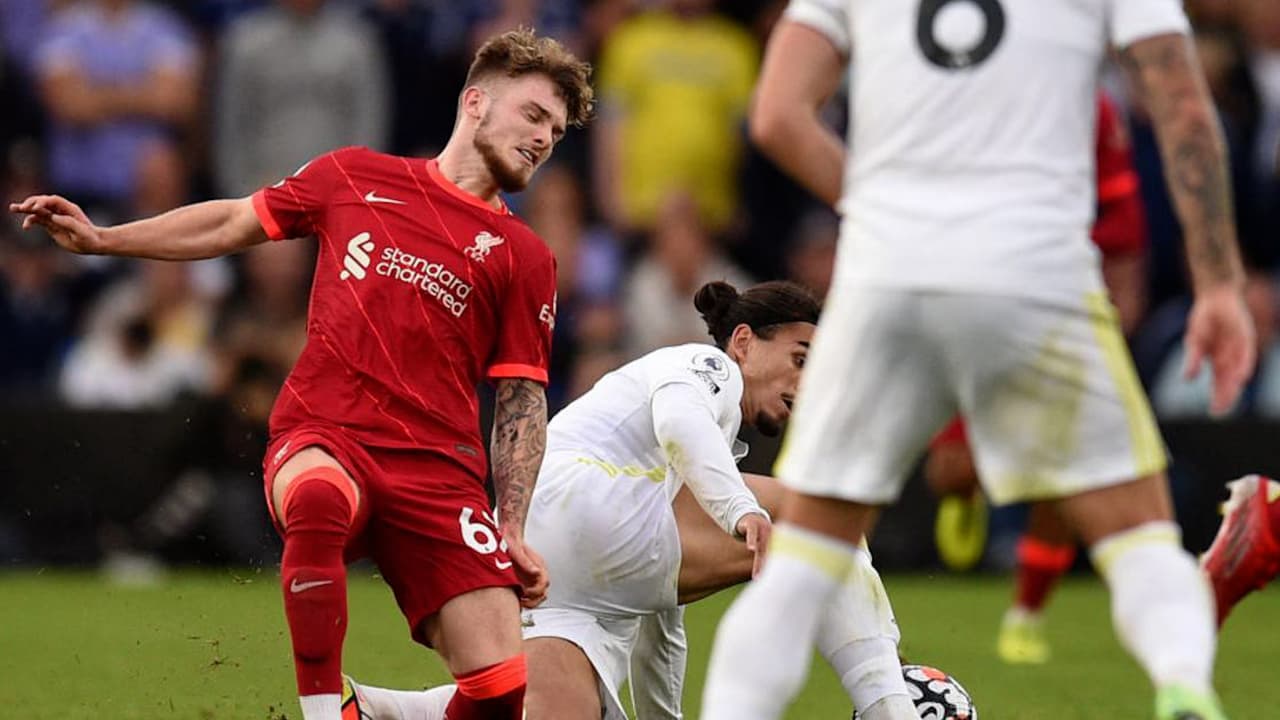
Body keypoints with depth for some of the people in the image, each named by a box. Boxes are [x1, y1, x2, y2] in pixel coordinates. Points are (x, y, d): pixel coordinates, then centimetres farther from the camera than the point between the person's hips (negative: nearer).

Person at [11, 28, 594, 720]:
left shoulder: (524, 259, 12)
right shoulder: (356, 177, 12)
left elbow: (522, 401, 11)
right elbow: (237, 222, 23)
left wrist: (513, 528, 1)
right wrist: (99, 238, 19)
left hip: (438, 467, 1)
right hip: (323, 437, -1)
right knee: (318, 499, -42)